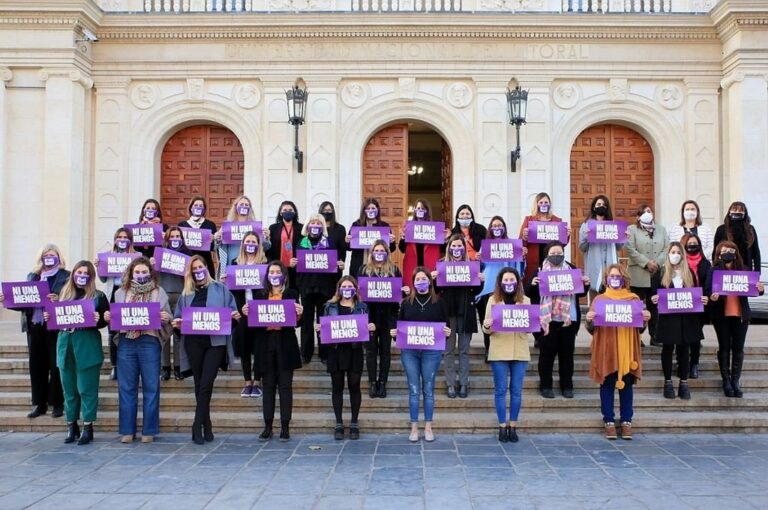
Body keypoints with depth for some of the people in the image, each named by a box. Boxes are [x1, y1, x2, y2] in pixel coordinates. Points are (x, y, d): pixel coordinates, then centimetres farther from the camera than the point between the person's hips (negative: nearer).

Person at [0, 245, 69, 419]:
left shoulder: (66, 276, -1)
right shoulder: (32, 276, 15)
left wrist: (58, 299, -28)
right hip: (34, 326, 5)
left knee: (55, 365, -1)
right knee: (36, 365, 6)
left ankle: (57, 404, 7)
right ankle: (39, 404, 14)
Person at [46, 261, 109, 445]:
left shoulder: (98, 296, 2)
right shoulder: (64, 294, 15)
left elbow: (106, 321, -2)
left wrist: (98, 320, -23)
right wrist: (49, 317, -2)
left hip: (87, 348, -4)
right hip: (65, 345, 4)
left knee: (87, 389, -2)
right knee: (69, 390, 8)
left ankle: (87, 427, 4)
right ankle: (71, 426, 17)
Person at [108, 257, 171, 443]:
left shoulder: (159, 292, 9)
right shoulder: (121, 292, 14)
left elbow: (167, 318, 8)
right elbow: (114, 317, 18)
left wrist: (166, 319, -14)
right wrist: (108, 317, -4)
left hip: (149, 342, -2)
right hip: (126, 342, 2)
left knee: (151, 387, 1)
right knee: (126, 387, 4)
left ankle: (149, 430, 8)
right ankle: (127, 430, 12)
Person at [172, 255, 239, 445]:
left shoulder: (220, 289, 8)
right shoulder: (186, 293, 14)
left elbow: (231, 310, 6)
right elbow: (179, 316, 12)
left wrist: (236, 315, -15)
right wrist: (176, 323, -9)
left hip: (215, 342, -3)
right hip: (194, 342, 3)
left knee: (206, 385, -11)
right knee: (199, 385, 7)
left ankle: (198, 426, -6)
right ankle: (207, 426, 16)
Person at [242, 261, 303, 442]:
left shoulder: (292, 294, 3)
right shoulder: (260, 295, 10)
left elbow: (296, 321, -2)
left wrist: (299, 314, -23)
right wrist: (246, 313, -13)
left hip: (285, 344, -2)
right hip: (266, 344, 2)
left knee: (285, 386, 1)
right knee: (268, 386, 6)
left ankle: (285, 427, 6)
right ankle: (268, 426, 11)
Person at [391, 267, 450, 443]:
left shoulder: (438, 302, 4)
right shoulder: (406, 302, 8)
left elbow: (445, 325, 6)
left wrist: (447, 331, -15)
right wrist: (394, 333, -9)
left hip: (431, 351, -1)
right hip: (409, 351, 1)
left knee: (428, 389, 7)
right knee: (413, 390, 4)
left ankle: (428, 427, 16)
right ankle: (414, 428, 12)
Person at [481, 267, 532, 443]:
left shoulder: (525, 300, 8)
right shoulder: (493, 300, 3)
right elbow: (487, 330, 1)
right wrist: (486, 326, -21)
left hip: (520, 352, 2)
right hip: (499, 352, -1)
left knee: (516, 391, 6)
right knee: (500, 390, 2)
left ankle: (513, 426, 15)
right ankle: (502, 426, 10)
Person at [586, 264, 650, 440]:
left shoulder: (634, 299, 9)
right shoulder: (599, 299, 5)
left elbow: (639, 328, 13)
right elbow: (591, 329, 4)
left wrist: (645, 320, -8)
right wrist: (589, 320, -17)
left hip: (627, 350, 1)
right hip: (606, 350, -1)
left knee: (626, 385, 5)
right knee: (607, 385, 2)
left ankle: (626, 421, 13)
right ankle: (609, 421, 9)